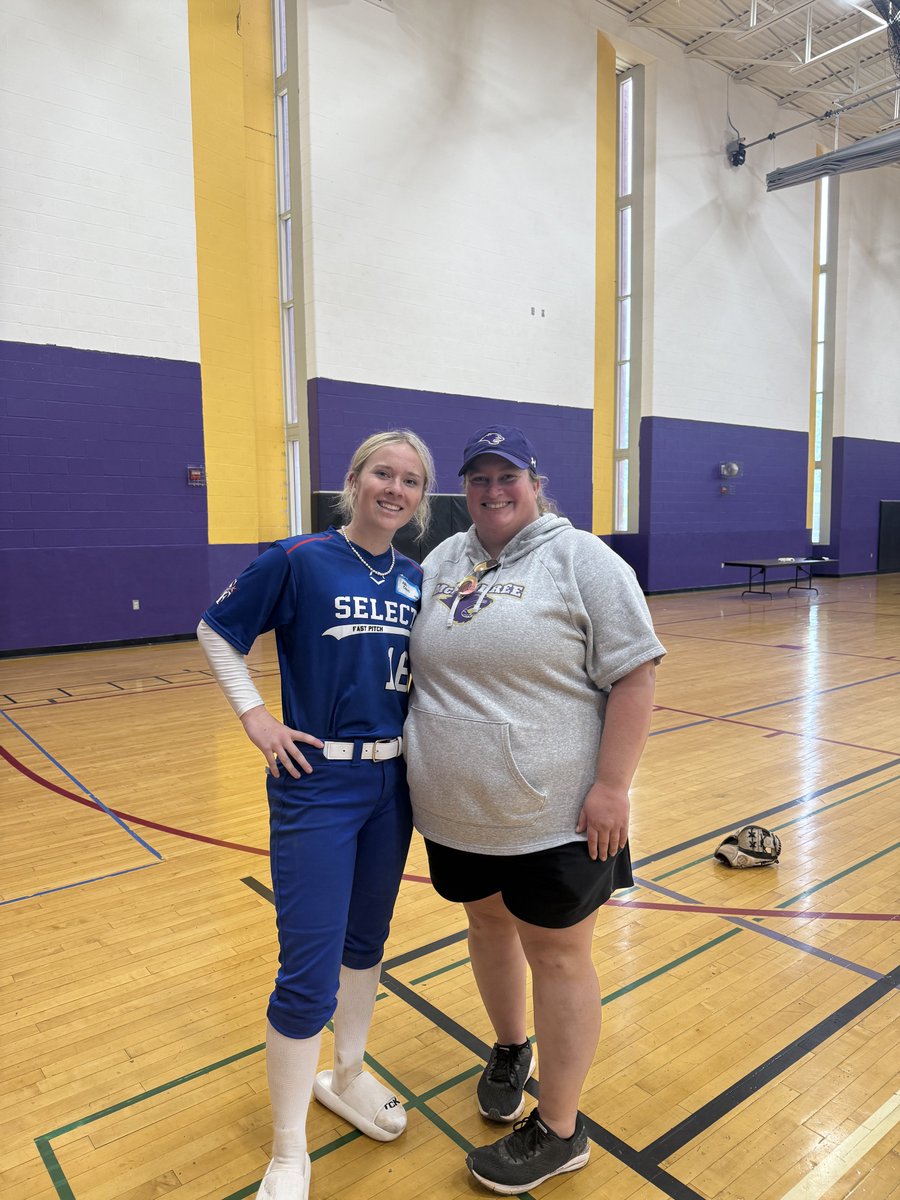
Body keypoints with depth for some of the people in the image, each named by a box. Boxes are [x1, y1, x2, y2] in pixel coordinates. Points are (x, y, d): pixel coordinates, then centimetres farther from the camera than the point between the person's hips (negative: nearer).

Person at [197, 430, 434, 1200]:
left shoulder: (416, 580, 3)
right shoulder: (299, 560, -12)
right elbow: (217, 632, -1)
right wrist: (255, 715, -8)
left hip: (391, 782, 6)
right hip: (316, 785, -5)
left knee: (367, 940, 20)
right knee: (309, 974, 0)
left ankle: (346, 1076, 45)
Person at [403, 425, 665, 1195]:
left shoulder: (582, 560, -10)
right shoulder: (443, 562, 7)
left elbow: (634, 675, -13)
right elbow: (405, 657, 17)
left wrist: (611, 788, -18)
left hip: (552, 818, -5)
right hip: (456, 814, 6)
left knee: (556, 957, 9)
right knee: (488, 927, 23)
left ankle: (560, 1131, 28)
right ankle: (510, 1051, 49)